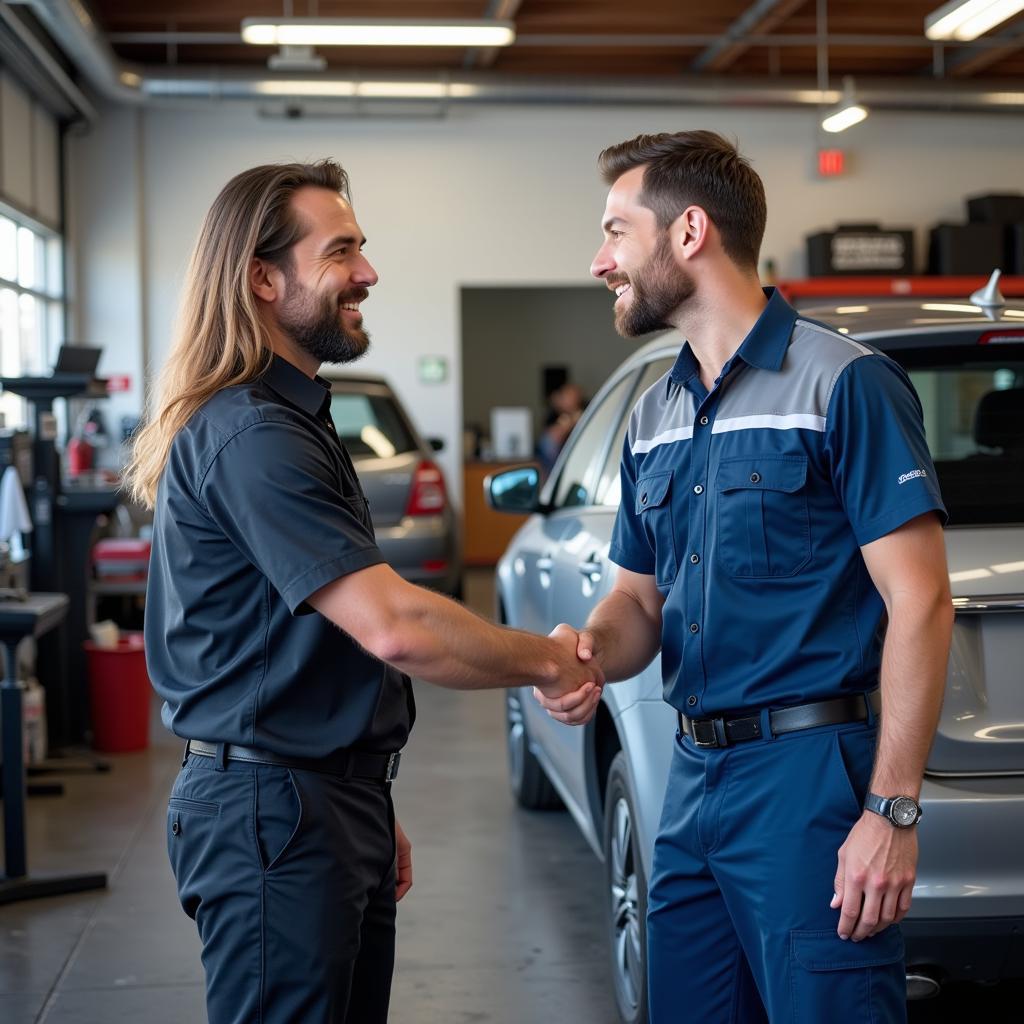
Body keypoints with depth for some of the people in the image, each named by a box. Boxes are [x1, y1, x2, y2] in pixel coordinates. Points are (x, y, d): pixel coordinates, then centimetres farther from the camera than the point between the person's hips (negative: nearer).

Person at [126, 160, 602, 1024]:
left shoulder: (291, 420, 16)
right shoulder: (251, 435, -19)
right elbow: (396, 628, -26)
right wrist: (550, 661, -11)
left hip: (332, 803, 10)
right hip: (271, 813, -10)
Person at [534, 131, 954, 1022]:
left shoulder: (844, 384, -9)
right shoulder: (656, 415, 14)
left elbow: (919, 600, -13)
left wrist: (893, 812, -18)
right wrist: (590, 649, -5)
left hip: (812, 779, -7)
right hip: (695, 776, 7)